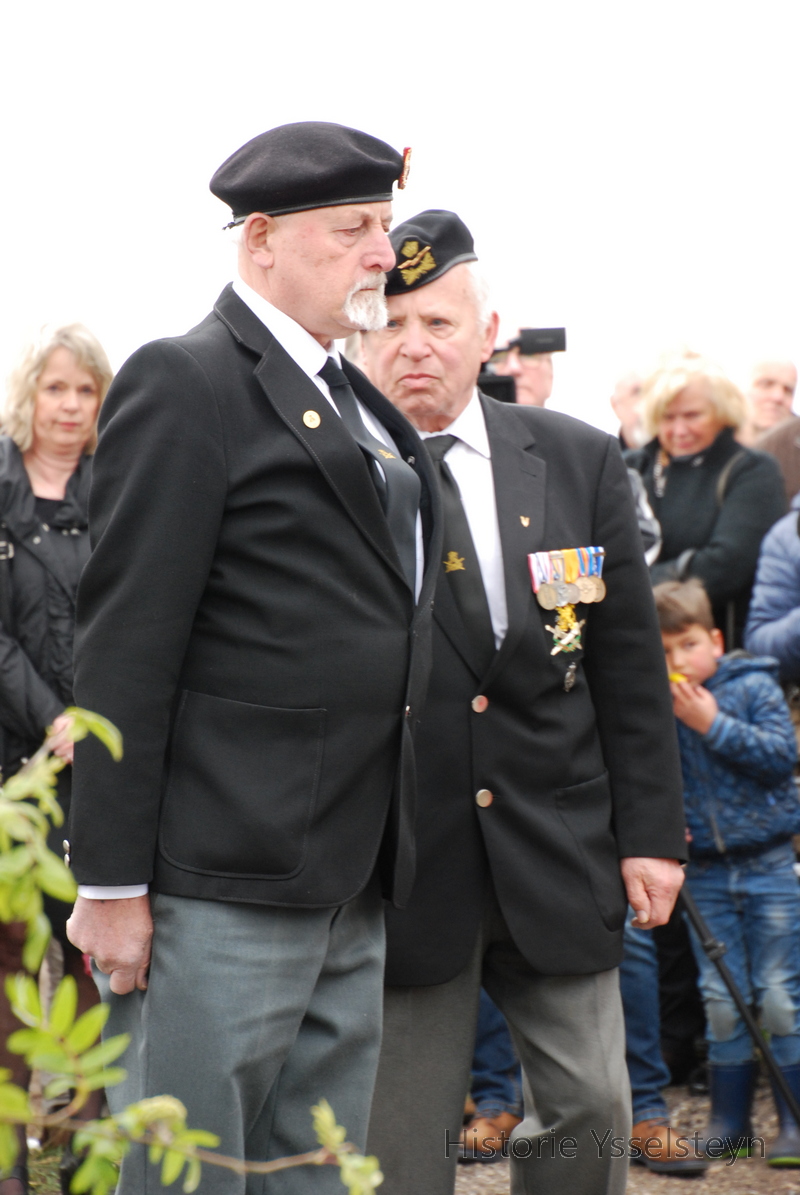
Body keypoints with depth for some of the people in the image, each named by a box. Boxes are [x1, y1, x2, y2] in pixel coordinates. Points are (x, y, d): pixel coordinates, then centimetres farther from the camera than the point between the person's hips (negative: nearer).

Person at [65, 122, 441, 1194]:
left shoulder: (357, 403, 17)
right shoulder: (184, 384, -9)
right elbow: (125, 647, -13)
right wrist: (110, 882, -16)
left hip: (350, 892, 9)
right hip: (224, 893, -8)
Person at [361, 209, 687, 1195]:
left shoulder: (580, 463, 4)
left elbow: (630, 663, 7)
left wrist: (651, 831, 4)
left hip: (558, 853, 3)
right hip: (399, 860, -3)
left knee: (591, 1105, 8)